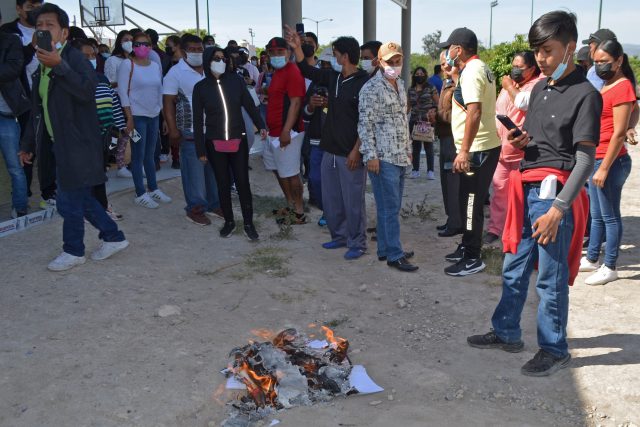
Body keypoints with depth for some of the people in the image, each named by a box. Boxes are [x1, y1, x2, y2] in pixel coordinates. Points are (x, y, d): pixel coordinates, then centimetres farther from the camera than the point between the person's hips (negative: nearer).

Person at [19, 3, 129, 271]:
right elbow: (37, 111, 21)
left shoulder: (74, 57, -10)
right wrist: (28, 144, 23)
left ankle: (73, 251, 17)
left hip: (77, 144, -8)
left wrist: (59, 66, -38)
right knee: (81, 197, 13)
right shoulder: (41, 68, 15)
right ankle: (113, 237, 25)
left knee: (69, 201, -1)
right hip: (58, 144, 8)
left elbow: (88, 90, -29)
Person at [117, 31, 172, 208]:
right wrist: (129, 118, -14)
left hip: (154, 115, 5)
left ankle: (153, 189, 25)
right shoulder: (127, 65, -7)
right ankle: (140, 194, 7)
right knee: (138, 156, 0)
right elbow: (122, 92, -9)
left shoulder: (155, 66, 9)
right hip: (137, 116, -5)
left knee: (150, 154, 15)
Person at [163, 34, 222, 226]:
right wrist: (173, 130, -15)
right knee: (194, 171, -1)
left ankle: (214, 204, 24)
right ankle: (195, 208, 9)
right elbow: (168, 102, -8)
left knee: (215, 168, 11)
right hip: (191, 132, -5)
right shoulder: (176, 72, -5)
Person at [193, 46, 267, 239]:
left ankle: (248, 223, 10)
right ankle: (229, 221, 23)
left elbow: (250, 105, 2)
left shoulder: (236, 81, -2)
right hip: (215, 143, 0)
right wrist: (201, 149, 0)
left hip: (238, 140, 0)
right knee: (223, 183, 8)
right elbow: (198, 120, 1)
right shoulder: (200, 87, -2)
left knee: (243, 182, 0)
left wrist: (261, 125, -13)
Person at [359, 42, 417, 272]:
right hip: (382, 157, -8)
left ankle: (385, 248, 23)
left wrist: (408, 148, 20)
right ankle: (395, 255, 3)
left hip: (400, 156, 8)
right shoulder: (371, 88, -11)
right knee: (389, 207, -4)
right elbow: (365, 124, -13)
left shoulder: (400, 84, 15)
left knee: (391, 206, 13)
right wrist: (371, 155, -17)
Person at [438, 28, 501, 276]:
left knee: (471, 203, -4)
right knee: (469, 201, 17)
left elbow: (474, 112, -26)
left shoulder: (471, 71, -15)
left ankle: (472, 258, 5)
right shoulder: (479, 68, 17)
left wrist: (464, 151, -26)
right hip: (483, 147, 10)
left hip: (477, 149, -10)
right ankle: (467, 248, 29)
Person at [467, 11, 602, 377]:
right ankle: (507, 333, 31)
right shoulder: (540, 90, 13)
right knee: (515, 268, 16)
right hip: (527, 189, 8)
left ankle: (555, 350, 18)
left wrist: (557, 209, -20)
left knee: (551, 278, 2)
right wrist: (520, 142, 0)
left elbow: (585, 161, -15)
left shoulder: (585, 95, -10)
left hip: (555, 194, -8)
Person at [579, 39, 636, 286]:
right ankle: (591, 259, 27)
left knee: (610, 216, 0)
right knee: (596, 215, 16)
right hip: (597, 159, 9)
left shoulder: (622, 87, -13)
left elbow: (618, 134, -17)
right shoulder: (606, 86, 14)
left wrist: (604, 168, -18)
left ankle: (610, 268, 10)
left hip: (611, 162, -9)